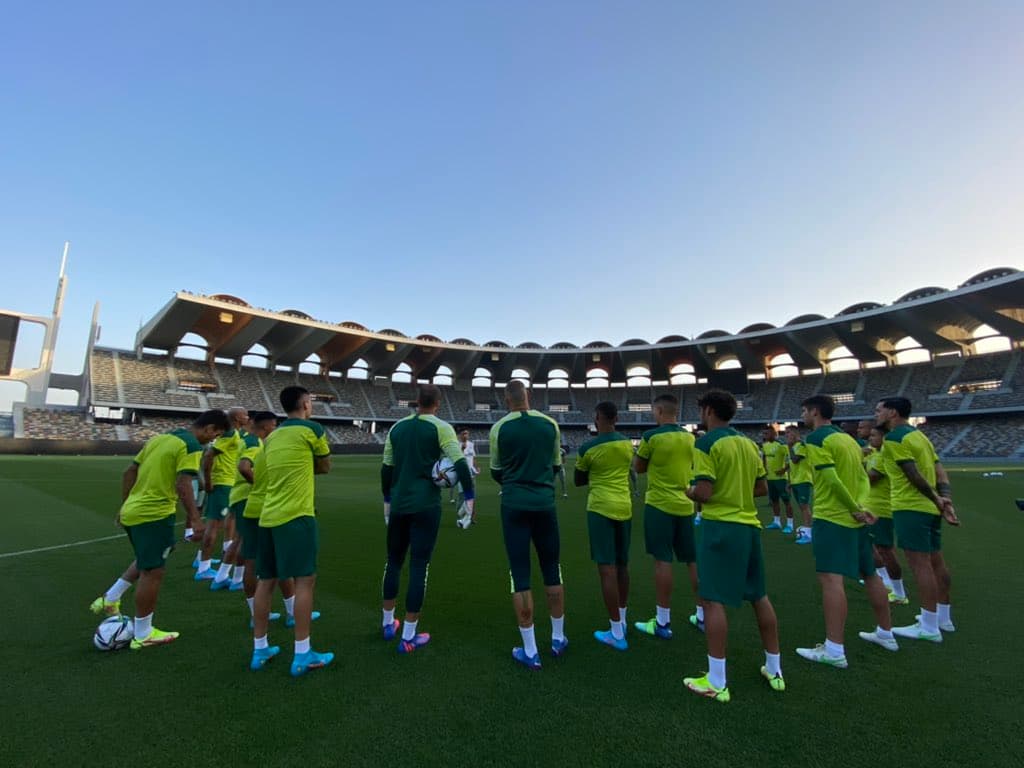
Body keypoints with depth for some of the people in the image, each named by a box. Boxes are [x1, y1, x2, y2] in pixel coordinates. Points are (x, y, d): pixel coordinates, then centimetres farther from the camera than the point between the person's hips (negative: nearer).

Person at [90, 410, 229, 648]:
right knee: (153, 572, 3)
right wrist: (195, 519, -20)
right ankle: (143, 635, 15)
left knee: (146, 562, 30)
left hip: (132, 510, 9)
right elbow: (183, 485, -23)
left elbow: (129, 472, 16)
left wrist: (125, 505, 23)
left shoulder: (159, 437, 13)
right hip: (155, 514, -9)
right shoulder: (192, 446, -14)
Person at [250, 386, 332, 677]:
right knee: (305, 580, -2)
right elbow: (325, 467, 7)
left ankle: (260, 649, 24)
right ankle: (302, 655, 2)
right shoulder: (311, 429, -5)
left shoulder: (272, 436, 15)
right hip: (296, 515, -7)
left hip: (268, 516, 8)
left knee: (266, 581, 14)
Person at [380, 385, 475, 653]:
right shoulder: (441, 428, -7)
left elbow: (386, 468, 11)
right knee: (419, 565, 3)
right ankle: (408, 636, 10)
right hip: (426, 505, -5)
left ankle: (388, 623, 33)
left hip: (398, 505, 5)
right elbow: (460, 464, -15)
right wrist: (469, 498, -7)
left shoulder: (397, 427, 7)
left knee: (394, 561, 19)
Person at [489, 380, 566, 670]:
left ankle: (530, 651, 14)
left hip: (514, 505, -2)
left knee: (520, 575, 6)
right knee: (552, 570, 17)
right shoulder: (550, 424, -1)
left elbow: (496, 472, 6)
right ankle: (558, 639, 31)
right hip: (545, 503, 2)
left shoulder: (499, 428, -6)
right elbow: (556, 465, 10)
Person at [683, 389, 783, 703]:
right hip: (750, 525, 8)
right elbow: (762, 488, 14)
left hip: (721, 527, -8)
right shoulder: (748, 443, 9)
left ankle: (716, 682, 6)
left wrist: (688, 491, 1)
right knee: (759, 596, 19)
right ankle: (774, 671, 32)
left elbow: (704, 493, -19)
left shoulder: (706, 443, -13)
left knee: (713, 600, -1)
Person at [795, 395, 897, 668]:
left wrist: (855, 509, -11)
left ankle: (834, 650, -9)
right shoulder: (848, 438, 14)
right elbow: (863, 477, 10)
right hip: (854, 519, 9)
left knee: (830, 578, -10)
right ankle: (886, 634, 36)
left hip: (831, 517, -9)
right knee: (869, 575, 21)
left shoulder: (816, 438, -12)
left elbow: (831, 479, -20)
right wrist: (860, 506, -2)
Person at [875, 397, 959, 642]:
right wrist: (945, 499, 3)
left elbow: (914, 475, -18)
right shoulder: (918, 434, 16)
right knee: (935, 562, 17)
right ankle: (943, 617, 29)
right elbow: (939, 470, 10)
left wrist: (937, 500, -9)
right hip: (929, 507, 10)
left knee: (920, 565, -5)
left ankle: (929, 627, 1)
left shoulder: (894, 438, -13)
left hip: (911, 507, -10)